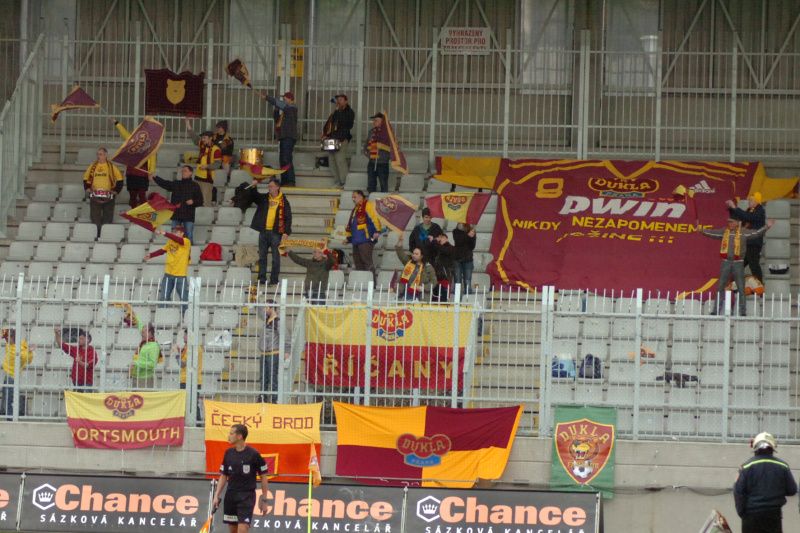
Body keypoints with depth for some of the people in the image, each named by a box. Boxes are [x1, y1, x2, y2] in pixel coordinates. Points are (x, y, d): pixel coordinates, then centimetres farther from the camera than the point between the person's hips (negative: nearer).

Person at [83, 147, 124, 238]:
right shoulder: (93, 167, 10)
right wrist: (87, 188, 5)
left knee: (107, 218, 1)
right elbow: (86, 178, 20)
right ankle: (96, 234, 4)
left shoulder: (111, 167, 2)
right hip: (95, 196, 2)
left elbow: (120, 179, 3)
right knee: (95, 217, 0)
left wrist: (116, 190, -7)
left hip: (108, 196, -2)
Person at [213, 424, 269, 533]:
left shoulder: (254, 454, -7)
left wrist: (264, 500, -2)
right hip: (230, 496, 5)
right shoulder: (228, 453, 7)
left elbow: (263, 477, -1)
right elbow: (223, 476, 13)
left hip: (247, 496, -5)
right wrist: (216, 496, 3)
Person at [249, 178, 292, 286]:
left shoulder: (283, 201, 1)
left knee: (276, 257, -1)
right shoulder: (264, 198, 12)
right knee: (262, 256, 5)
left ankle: (274, 279, 4)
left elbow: (288, 218, -1)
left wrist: (286, 233, -9)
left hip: (276, 233, -4)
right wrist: (253, 187, -7)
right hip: (263, 231, 4)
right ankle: (262, 279, 10)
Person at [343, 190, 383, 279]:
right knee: (358, 264, 8)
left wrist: (377, 231, -23)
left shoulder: (368, 206, -4)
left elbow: (375, 218, -15)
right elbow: (350, 226, 31)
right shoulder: (355, 210, 25)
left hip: (366, 240, -9)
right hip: (356, 241, 9)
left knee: (367, 262, -13)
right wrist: (348, 238, 27)